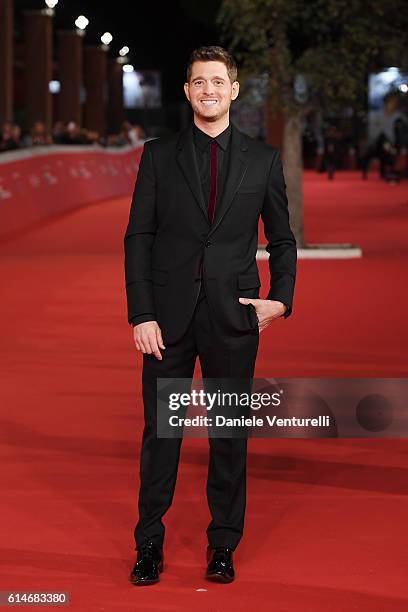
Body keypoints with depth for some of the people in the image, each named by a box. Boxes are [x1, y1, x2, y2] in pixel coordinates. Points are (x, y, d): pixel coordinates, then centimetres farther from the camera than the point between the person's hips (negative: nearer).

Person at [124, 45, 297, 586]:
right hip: (168, 314, 0)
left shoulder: (263, 160, 6)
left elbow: (282, 240, 12)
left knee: (230, 432, 6)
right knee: (160, 430, 4)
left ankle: (223, 543, 18)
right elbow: (138, 237, 2)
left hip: (234, 316, 0)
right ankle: (149, 542, 15)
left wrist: (280, 298, -3)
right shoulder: (159, 155, 4)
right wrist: (141, 314, -6)